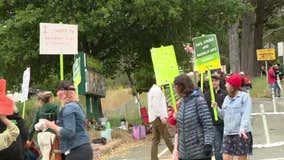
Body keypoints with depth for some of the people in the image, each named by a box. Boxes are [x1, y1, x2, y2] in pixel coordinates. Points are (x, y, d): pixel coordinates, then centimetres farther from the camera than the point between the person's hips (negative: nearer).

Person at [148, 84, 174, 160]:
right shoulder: (156, 90, -11)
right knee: (167, 137, -5)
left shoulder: (152, 90, 21)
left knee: (155, 139, 6)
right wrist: (163, 116, -20)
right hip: (158, 117, -10)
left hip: (153, 118, 10)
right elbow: (157, 104, -18)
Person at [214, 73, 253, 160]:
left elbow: (246, 115, -13)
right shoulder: (226, 98, 16)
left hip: (241, 133, -6)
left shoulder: (244, 96, -4)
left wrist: (243, 129, -24)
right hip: (228, 133, 6)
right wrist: (217, 108, -1)